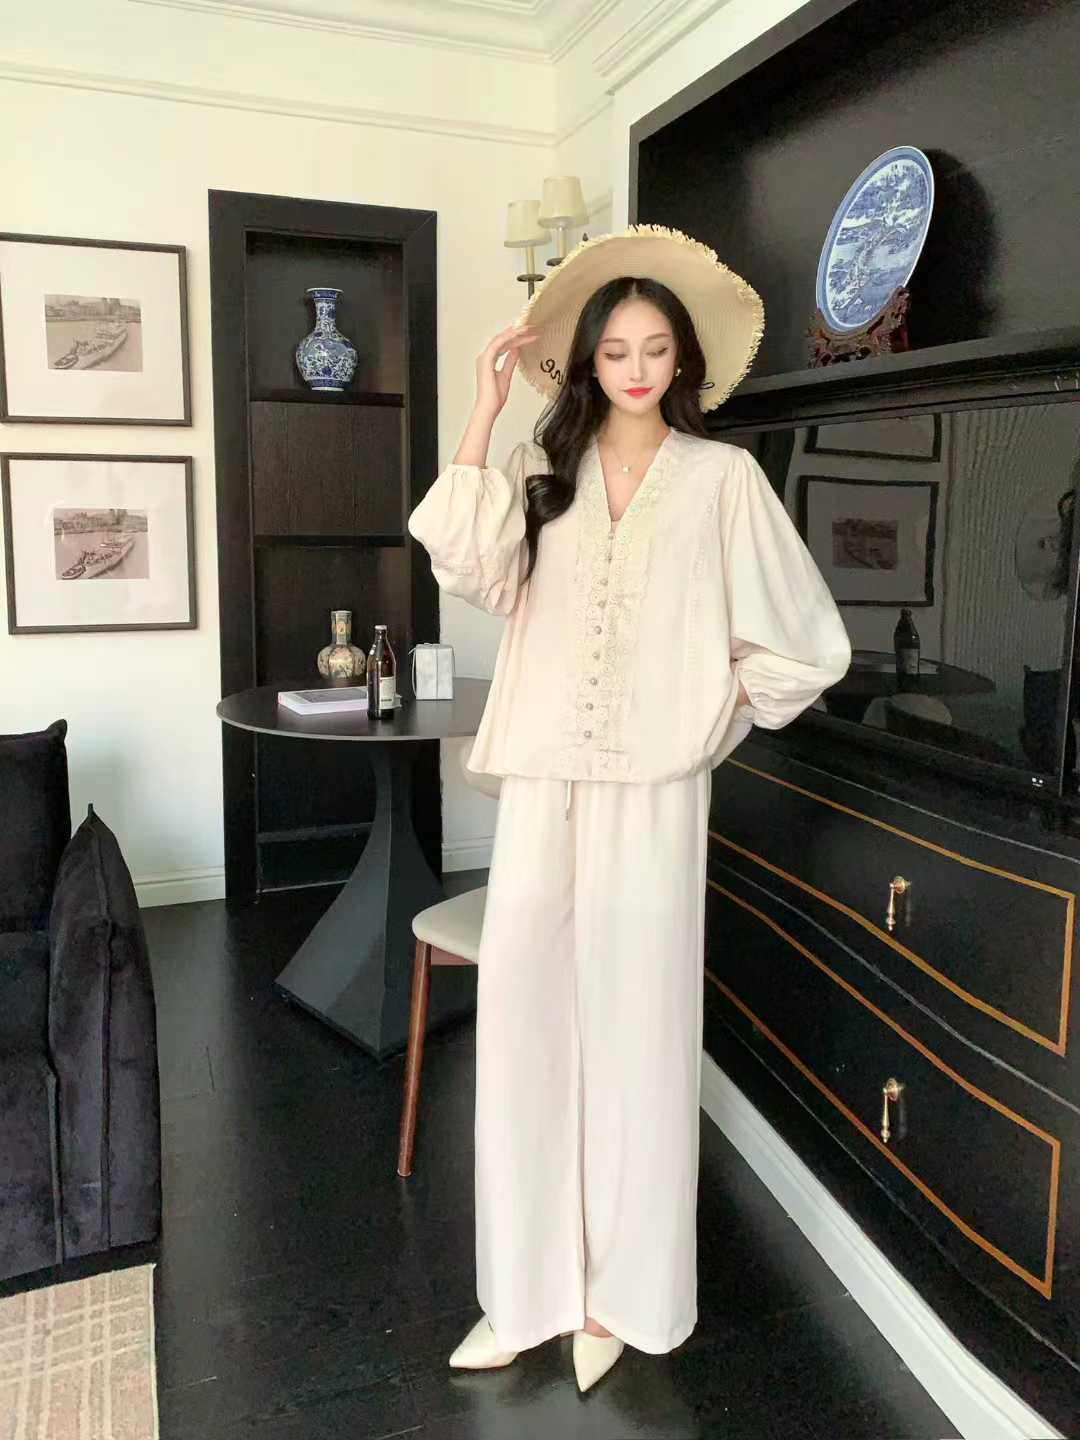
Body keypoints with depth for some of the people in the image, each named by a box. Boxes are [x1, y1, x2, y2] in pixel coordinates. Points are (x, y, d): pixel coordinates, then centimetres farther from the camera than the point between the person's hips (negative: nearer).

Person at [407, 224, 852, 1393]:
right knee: (526, 1020, 5)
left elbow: (802, 639, 5)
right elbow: (467, 565, -7)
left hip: (652, 785, -2)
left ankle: (622, 1291, 23)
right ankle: (529, 1286, 21)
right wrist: (484, 413, -5)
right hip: (542, 778, 3)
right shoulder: (544, 467, 11)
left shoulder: (723, 476, 3)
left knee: (635, 1024, 5)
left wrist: (721, 709, 5)